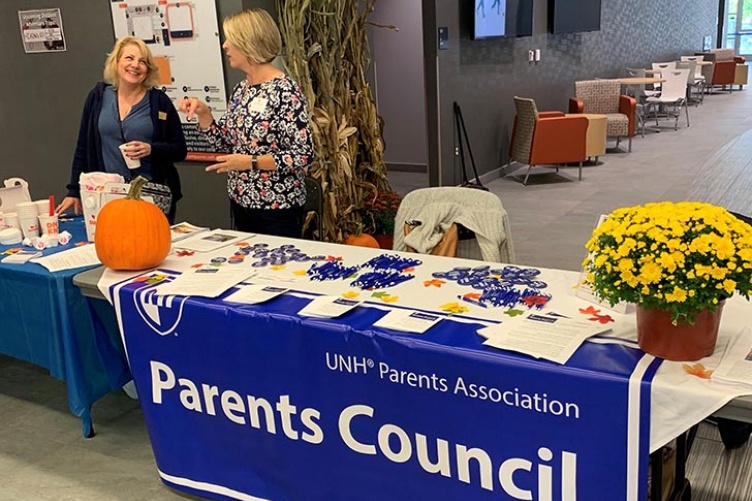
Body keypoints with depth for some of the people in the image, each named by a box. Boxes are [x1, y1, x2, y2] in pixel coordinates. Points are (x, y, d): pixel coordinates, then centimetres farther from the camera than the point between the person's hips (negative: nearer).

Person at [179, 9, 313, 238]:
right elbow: (226, 143, 14)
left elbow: (303, 156, -19)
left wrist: (250, 162, -20)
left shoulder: (284, 91, -16)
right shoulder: (240, 90, 7)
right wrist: (203, 113, 0)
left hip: (277, 207, -8)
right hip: (241, 202, 8)